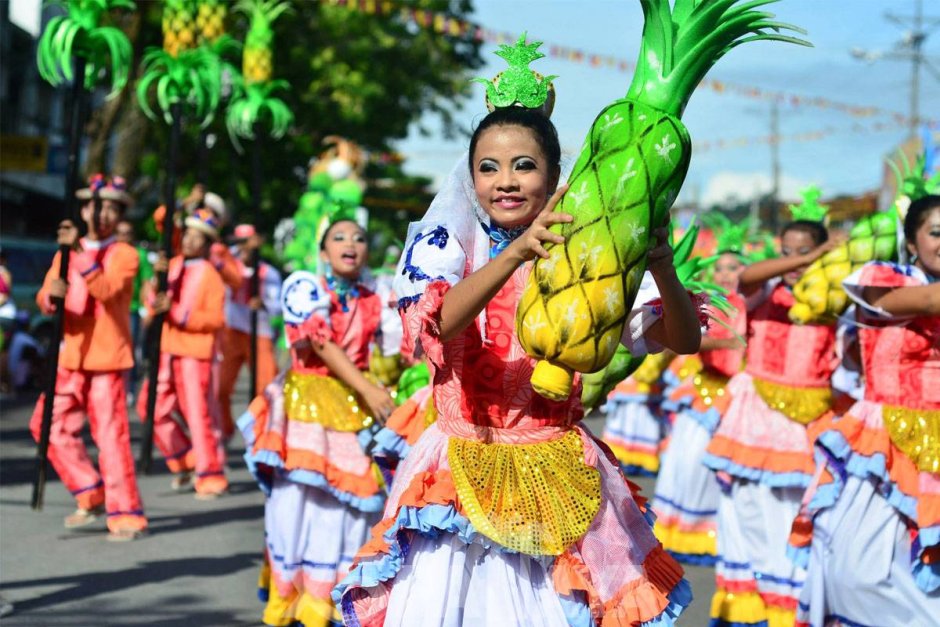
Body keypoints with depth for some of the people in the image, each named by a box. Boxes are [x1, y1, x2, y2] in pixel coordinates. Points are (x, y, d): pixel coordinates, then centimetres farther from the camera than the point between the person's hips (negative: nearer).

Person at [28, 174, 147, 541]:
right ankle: (91, 496, 16)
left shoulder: (124, 255, -1)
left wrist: (80, 251, -29)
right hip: (70, 357, 5)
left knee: (110, 434, -10)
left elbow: (107, 290, -20)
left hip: (106, 357, -5)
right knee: (50, 426, 1)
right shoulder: (65, 253, 13)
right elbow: (44, 300, 4)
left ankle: (125, 515, -4)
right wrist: (52, 295, -20)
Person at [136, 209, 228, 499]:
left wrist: (177, 312, -19)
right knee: (152, 408, 7)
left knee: (198, 412, -8)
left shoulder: (210, 275, -3)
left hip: (194, 350, -6)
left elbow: (216, 318, -11)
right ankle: (185, 460, 22)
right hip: (166, 349, 6)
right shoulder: (173, 265, 12)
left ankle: (211, 476, 2)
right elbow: (156, 304, 9)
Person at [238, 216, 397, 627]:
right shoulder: (306, 287, -8)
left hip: (356, 406, 5)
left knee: (353, 499, 2)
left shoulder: (372, 299, 8)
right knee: (302, 497, -2)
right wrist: (369, 389, -26)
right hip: (308, 400, -4)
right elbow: (323, 347, -18)